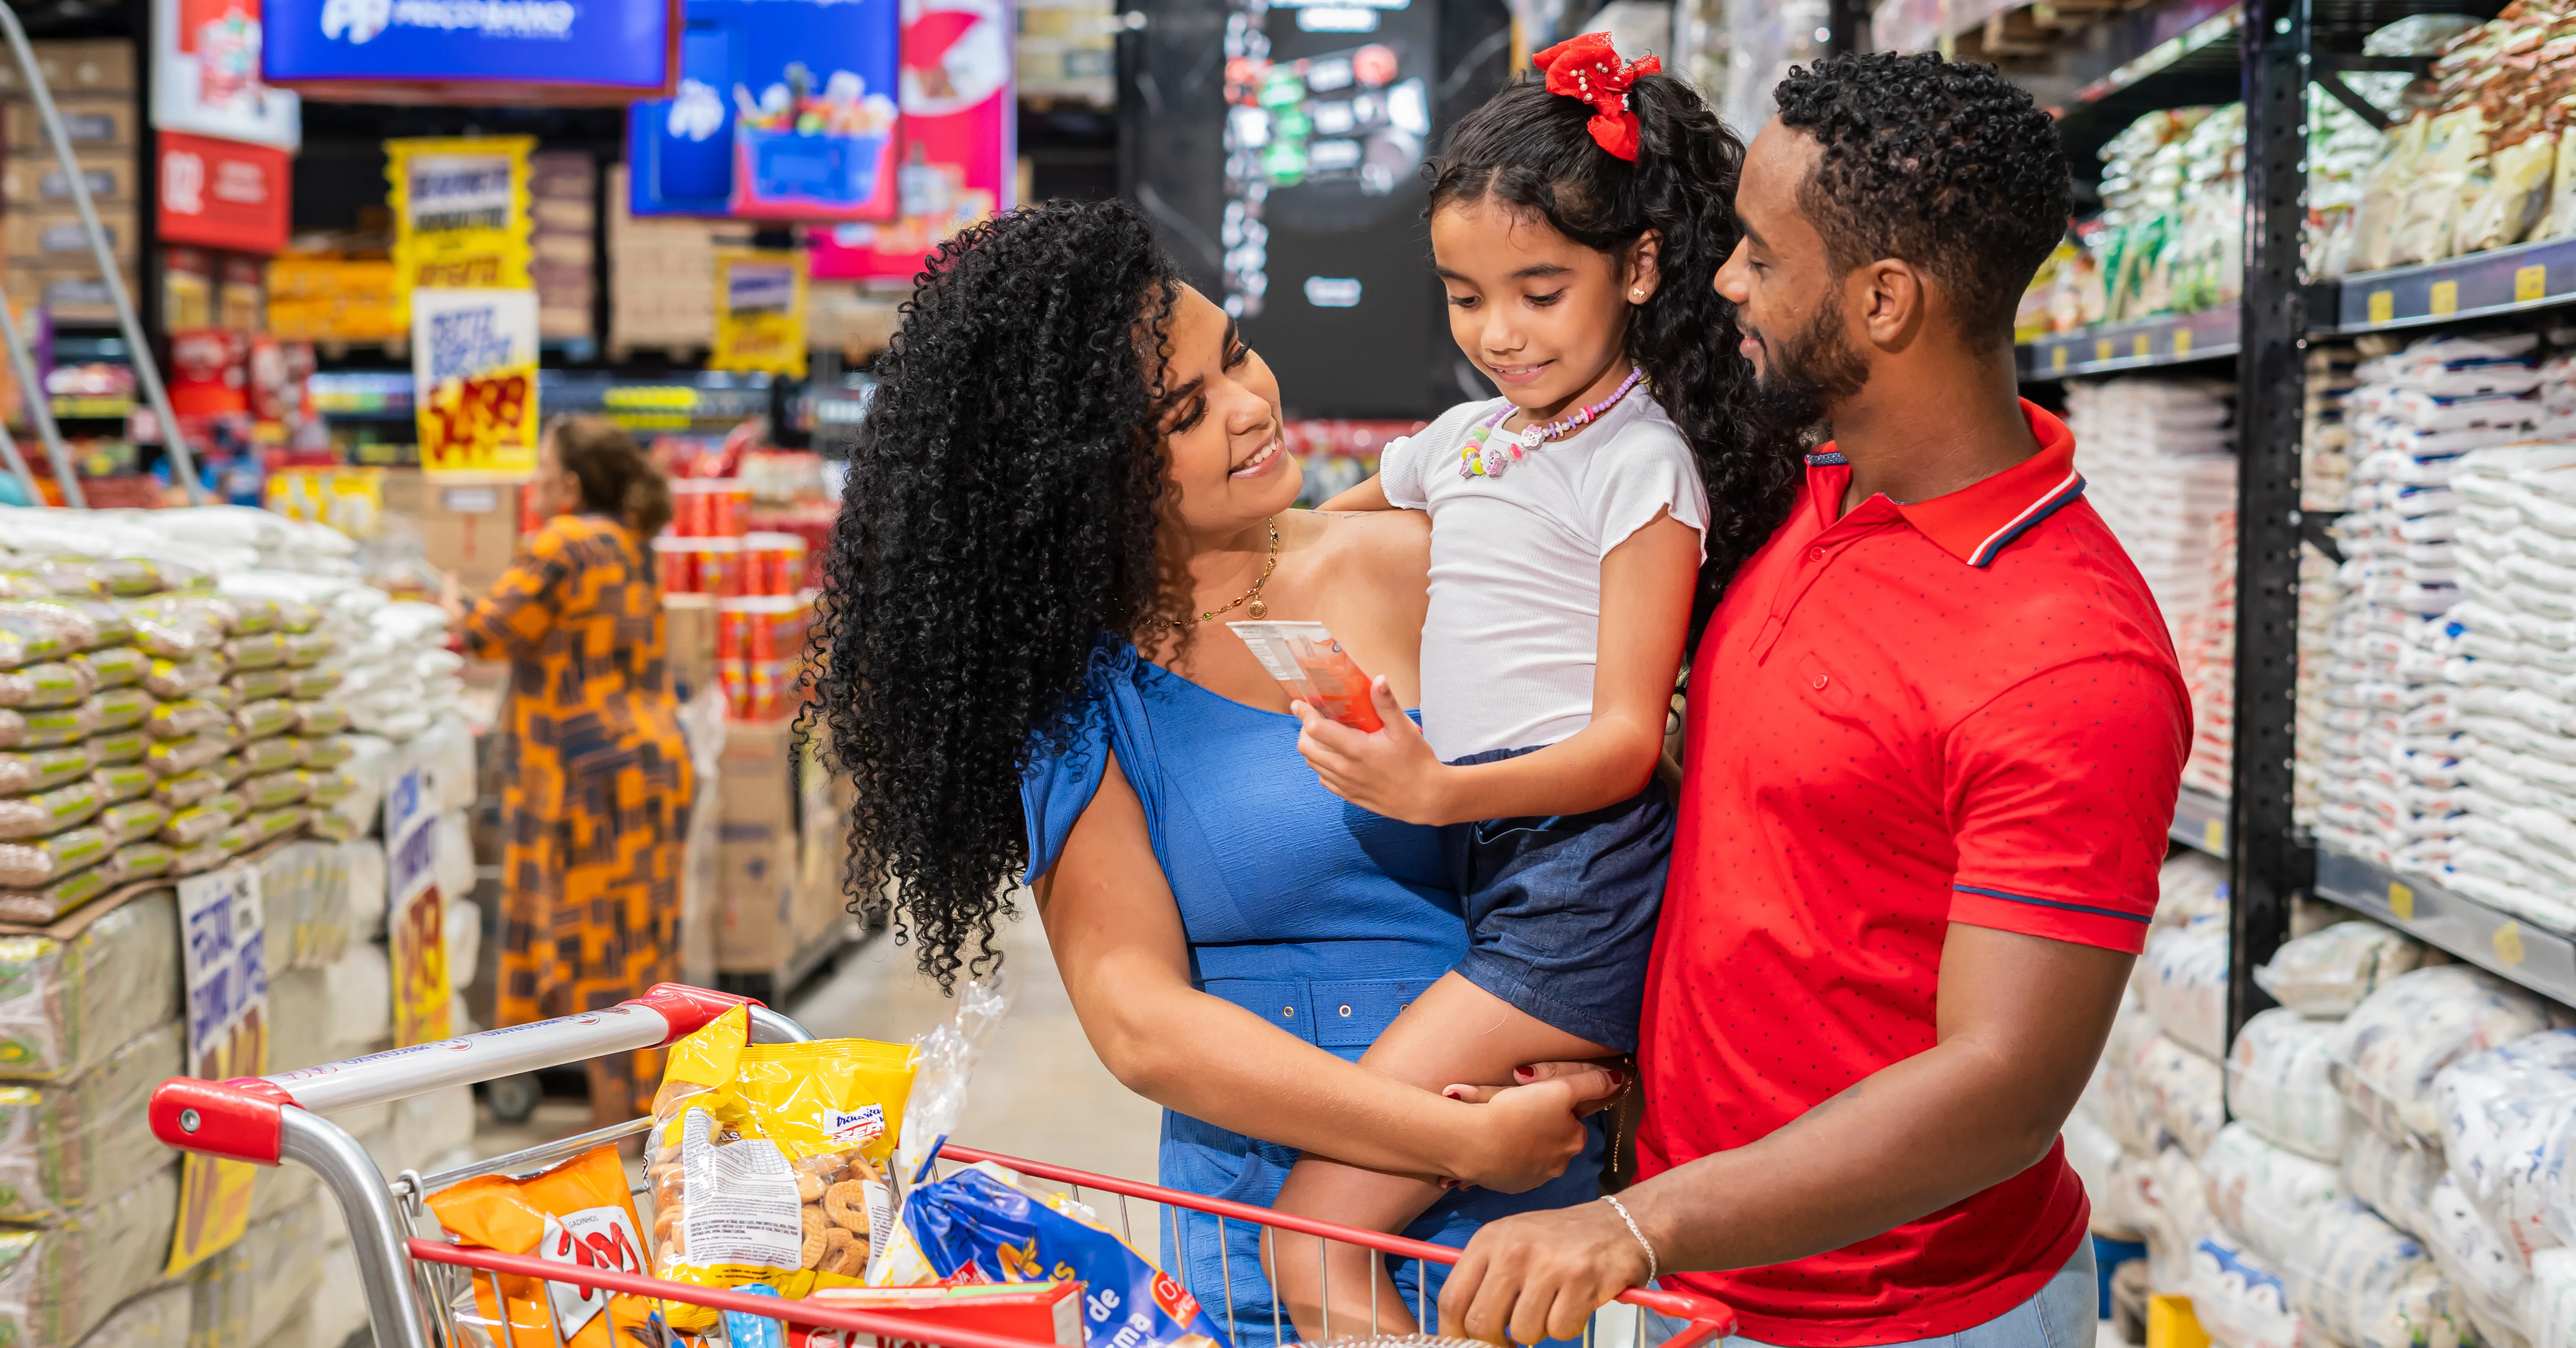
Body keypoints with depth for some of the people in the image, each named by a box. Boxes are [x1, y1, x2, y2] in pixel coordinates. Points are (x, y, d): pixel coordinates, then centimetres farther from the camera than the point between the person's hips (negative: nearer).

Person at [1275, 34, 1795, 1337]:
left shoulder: (1642, 464, -6)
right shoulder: (1458, 440, 17)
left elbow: (1627, 742, -12)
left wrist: (1435, 791, -27)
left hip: (1582, 883, -8)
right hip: (1478, 866, 8)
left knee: (1317, 1240, -16)